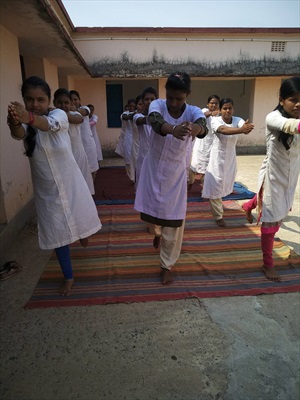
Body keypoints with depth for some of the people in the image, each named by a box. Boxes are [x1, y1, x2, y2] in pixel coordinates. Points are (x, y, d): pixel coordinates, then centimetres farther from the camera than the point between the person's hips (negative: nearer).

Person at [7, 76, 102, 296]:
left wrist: (29, 118, -60)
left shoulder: (59, 114, -13)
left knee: (80, 218, 18)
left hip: (71, 182, -1)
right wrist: (15, 123, -57)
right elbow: (19, 134, -32)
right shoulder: (24, 123, -7)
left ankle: (83, 233, 57)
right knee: (58, 232, 8)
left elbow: (50, 124, -38)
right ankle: (69, 277, 26)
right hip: (46, 189, 1)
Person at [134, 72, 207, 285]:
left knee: (173, 222, 2)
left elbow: (203, 125, -37)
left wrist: (196, 128, -63)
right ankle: (156, 232, 50)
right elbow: (155, 120, -37)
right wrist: (172, 129, -61)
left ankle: (167, 266, 22)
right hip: (153, 169, 1)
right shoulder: (157, 105, -13)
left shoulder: (193, 111, -13)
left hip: (175, 173, -1)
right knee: (150, 211, 12)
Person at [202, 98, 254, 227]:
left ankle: (217, 206, 50)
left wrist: (247, 128, -57)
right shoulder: (215, 120, -17)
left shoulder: (238, 120, -8)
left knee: (225, 185, 19)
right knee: (215, 186, -3)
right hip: (217, 156, -4)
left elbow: (245, 127, -31)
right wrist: (241, 130, -56)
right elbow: (223, 130, -40)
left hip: (230, 157, 4)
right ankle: (218, 216, 10)